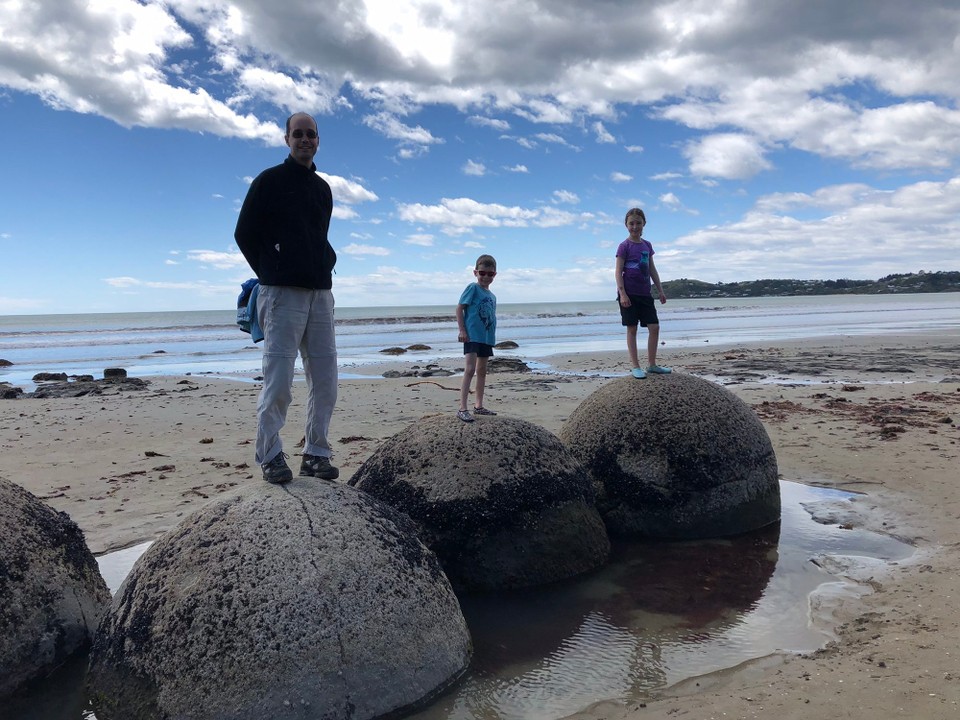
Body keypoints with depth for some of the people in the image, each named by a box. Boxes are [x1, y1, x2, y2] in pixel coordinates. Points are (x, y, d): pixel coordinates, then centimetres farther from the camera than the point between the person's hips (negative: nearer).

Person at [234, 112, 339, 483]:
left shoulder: (323, 188, 19)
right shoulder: (269, 181, 3)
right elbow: (244, 234, 2)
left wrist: (326, 268, 9)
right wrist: (271, 275, 1)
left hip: (320, 293, 6)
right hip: (282, 293, -6)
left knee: (324, 377, 3)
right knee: (278, 378, -6)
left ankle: (316, 453, 12)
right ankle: (271, 457, 3)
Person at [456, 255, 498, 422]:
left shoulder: (492, 296, 15)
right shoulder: (473, 288, -6)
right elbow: (460, 308, -10)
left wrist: (492, 336, 15)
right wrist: (462, 330, -16)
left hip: (487, 337, 8)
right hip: (472, 335, -8)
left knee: (482, 371, 14)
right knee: (470, 369, -16)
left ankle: (479, 406, 24)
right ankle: (462, 409, -18)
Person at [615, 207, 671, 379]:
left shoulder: (647, 245, 12)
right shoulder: (624, 246, -5)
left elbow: (652, 270, 16)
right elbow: (619, 272, -10)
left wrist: (660, 290, 13)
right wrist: (622, 293, -18)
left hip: (645, 293, 6)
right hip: (629, 294, -6)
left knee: (654, 327, 2)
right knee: (632, 329, -1)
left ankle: (652, 364, 12)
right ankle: (636, 366, 4)